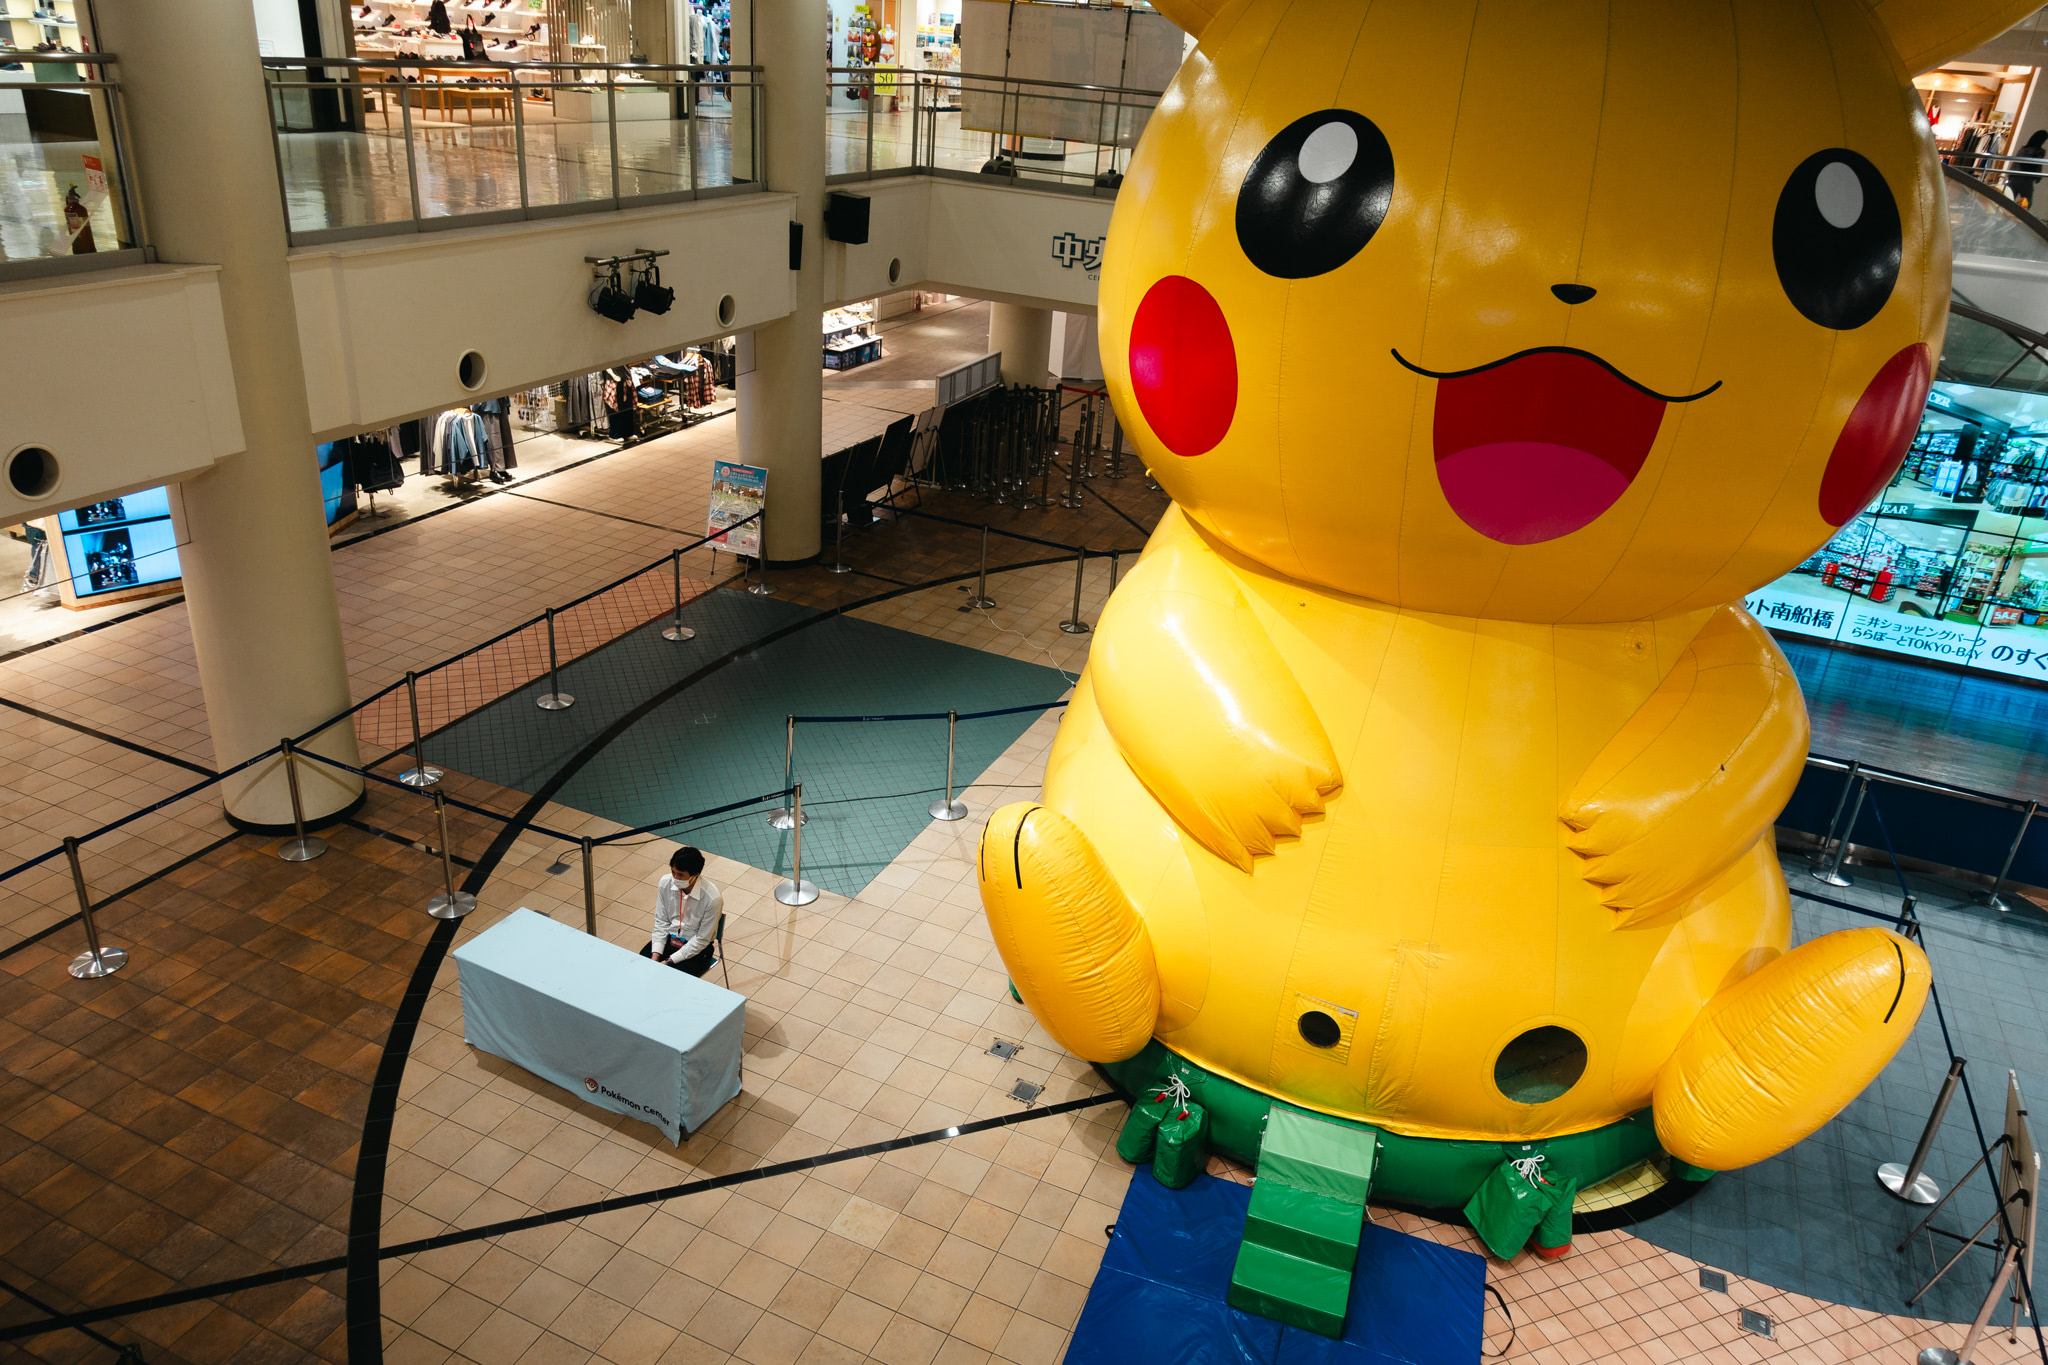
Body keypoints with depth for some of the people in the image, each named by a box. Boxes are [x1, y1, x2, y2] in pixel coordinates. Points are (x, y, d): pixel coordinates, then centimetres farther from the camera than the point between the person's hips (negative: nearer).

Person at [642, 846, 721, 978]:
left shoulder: (712, 898, -26)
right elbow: (661, 922, -1)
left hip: (696, 950, -4)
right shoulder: (665, 883, -12)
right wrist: (655, 956, -11)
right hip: (669, 938, 5)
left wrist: (669, 962, -19)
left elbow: (702, 940, -17)